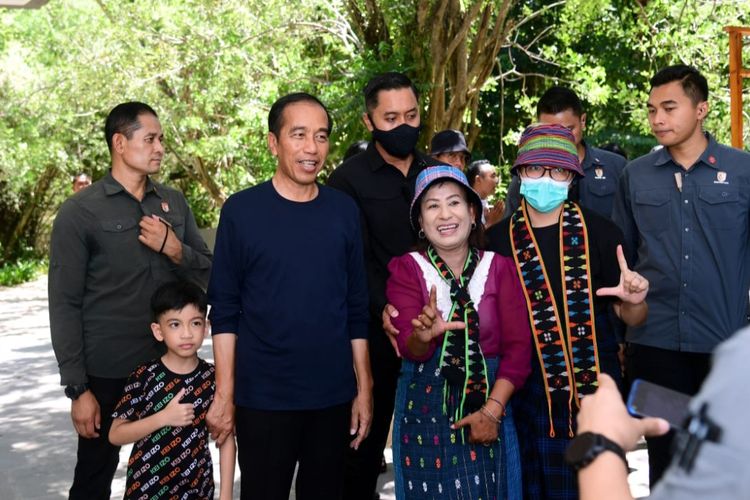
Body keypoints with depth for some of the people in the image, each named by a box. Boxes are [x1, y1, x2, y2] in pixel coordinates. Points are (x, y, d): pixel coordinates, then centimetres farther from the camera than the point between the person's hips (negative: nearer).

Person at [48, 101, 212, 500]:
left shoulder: (174, 203, 7)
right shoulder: (79, 212, -8)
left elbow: (207, 274, 7)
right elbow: (65, 305, -9)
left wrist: (174, 250, -13)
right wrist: (77, 389, -12)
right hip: (106, 376, -4)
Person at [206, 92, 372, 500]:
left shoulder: (344, 211, 3)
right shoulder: (242, 210, -5)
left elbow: (357, 308, 6)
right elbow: (224, 310, -5)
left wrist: (364, 389, 4)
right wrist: (225, 393, -8)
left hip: (333, 396, 3)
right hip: (262, 397, -3)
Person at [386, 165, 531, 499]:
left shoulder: (500, 267, 3)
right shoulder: (407, 269, 0)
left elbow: (518, 346, -2)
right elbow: (409, 348, -11)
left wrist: (492, 409, -12)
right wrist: (424, 335, -34)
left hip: (489, 403, 1)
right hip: (424, 411, -1)